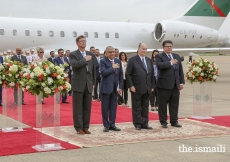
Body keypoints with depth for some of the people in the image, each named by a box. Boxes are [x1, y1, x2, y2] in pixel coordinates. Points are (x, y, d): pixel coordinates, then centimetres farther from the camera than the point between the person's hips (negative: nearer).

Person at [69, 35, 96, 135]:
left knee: (87, 108, 7)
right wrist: (85, 60, -12)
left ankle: (85, 127, 15)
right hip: (78, 84, -4)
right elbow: (74, 65, -22)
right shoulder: (73, 55, -2)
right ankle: (79, 128, 6)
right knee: (78, 108, 0)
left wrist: (93, 83, 13)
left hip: (88, 85, 4)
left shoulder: (91, 55, 13)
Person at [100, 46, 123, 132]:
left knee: (113, 107, 7)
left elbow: (121, 75, 10)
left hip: (115, 87, 4)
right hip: (106, 87, -4)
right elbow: (103, 72, -19)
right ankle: (106, 125, 10)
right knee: (105, 107, 2)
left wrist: (120, 87, 5)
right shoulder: (103, 61, -4)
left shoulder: (118, 61, 10)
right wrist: (113, 68, -15)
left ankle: (112, 124, 15)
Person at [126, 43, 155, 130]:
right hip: (137, 89, -5)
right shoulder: (132, 60, -3)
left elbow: (152, 74, 16)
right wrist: (131, 86, -12)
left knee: (145, 107, 8)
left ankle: (145, 124, 15)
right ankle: (137, 124, 10)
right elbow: (128, 74, -6)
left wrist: (152, 86, 10)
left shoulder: (149, 60, 14)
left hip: (147, 89, 5)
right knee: (137, 108, 3)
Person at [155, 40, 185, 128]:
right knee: (163, 105, 2)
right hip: (164, 85, -5)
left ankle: (174, 121, 18)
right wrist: (170, 63, -13)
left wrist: (181, 82, 8)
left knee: (174, 105, 9)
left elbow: (180, 70, 15)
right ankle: (163, 122, 11)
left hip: (175, 85, 5)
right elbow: (160, 65, -23)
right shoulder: (159, 56, -2)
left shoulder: (177, 56, 15)